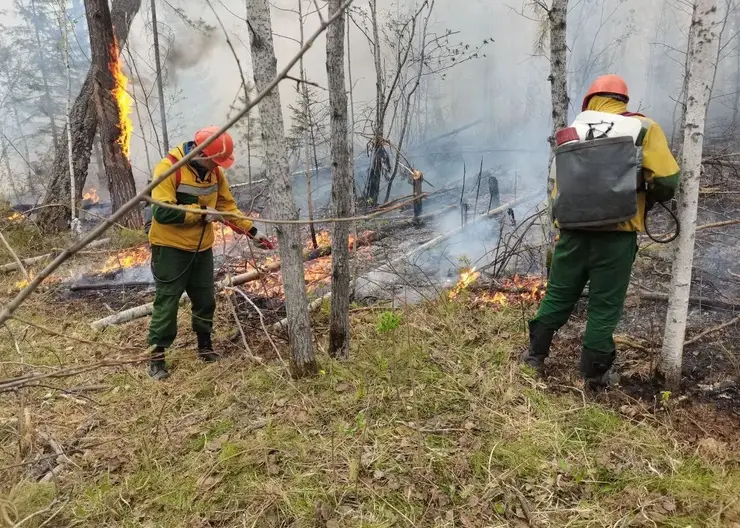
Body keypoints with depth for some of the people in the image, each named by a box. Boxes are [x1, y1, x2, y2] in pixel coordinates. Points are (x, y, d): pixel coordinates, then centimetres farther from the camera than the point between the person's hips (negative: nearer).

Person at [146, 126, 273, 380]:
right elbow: (162, 212, -26)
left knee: (205, 300, 13)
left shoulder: (214, 171, 2)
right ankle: (157, 356, 12)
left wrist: (252, 230, 4)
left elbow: (228, 205, 11)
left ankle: (205, 346, 31)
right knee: (167, 302, 0)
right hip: (171, 248, -6)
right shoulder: (168, 168, -19)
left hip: (201, 248, 6)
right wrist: (201, 212, -23)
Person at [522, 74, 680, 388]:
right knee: (605, 305, 9)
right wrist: (646, 201, 15)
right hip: (616, 233, -3)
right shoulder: (641, 128, 3)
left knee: (558, 295, 16)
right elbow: (666, 181, -5)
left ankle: (535, 354, 26)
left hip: (572, 230, 3)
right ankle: (595, 372, 19)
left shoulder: (569, 135, 13)